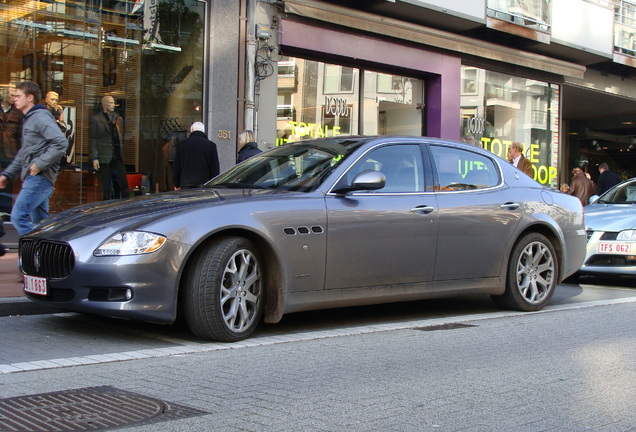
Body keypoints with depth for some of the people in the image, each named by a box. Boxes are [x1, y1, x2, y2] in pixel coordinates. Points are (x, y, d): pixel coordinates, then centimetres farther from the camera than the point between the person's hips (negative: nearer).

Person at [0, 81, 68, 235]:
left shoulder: (40, 117, -11)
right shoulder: (28, 119, 21)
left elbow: (61, 143, -24)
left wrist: (40, 164, -21)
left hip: (39, 177, -10)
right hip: (32, 178, 10)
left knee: (18, 216, -15)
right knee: (40, 222, 12)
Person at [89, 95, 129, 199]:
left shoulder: (118, 119, 13)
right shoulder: (95, 119, -1)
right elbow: (92, 140, -3)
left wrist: (122, 153, 12)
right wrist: (94, 158, -9)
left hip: (118, 157, 4)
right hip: (104, 158, -4)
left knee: (124, 184, -1)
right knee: (106, 187, 2)